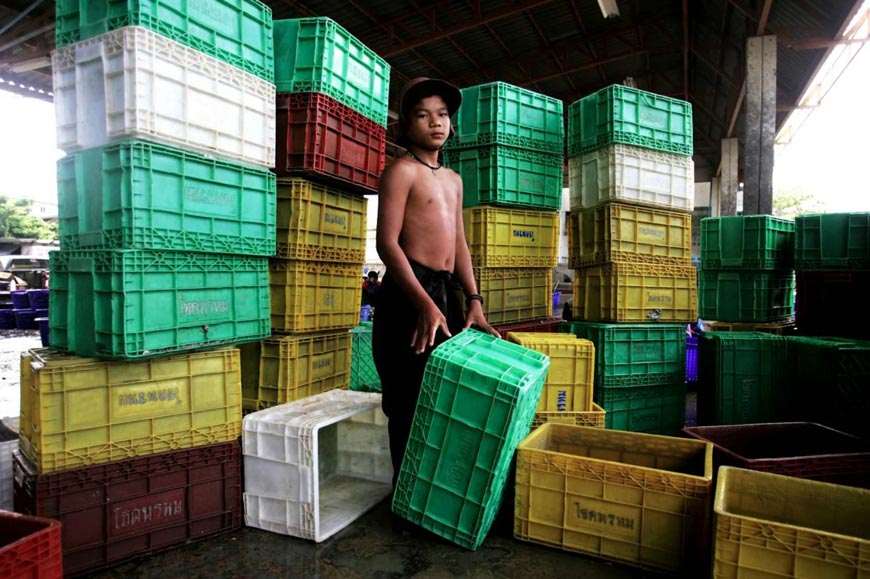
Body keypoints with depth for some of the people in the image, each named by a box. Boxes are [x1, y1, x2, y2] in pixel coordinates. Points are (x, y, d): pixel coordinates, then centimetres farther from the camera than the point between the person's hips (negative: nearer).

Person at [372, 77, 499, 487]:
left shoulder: (454, 179, 20)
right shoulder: (401, 170, -3)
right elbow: (387, 243, -13)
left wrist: (474, 301, 6)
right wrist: (425, 304, -22)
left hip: (447, 292, 8)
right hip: (408, 294, -7)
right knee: (411, 400, -1)